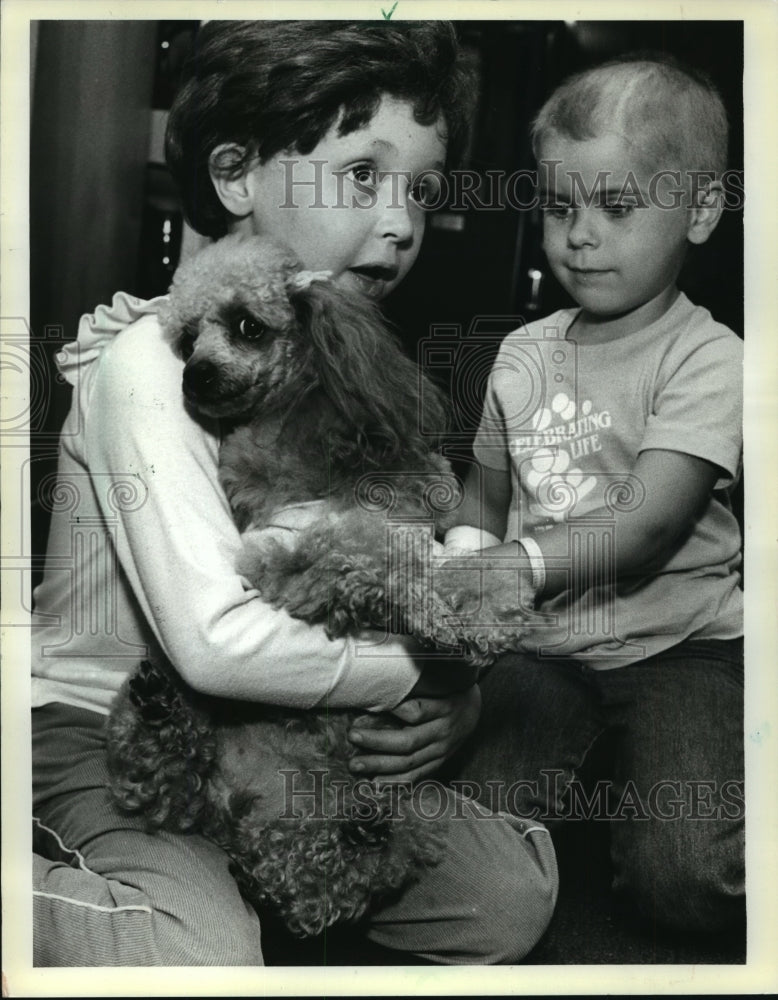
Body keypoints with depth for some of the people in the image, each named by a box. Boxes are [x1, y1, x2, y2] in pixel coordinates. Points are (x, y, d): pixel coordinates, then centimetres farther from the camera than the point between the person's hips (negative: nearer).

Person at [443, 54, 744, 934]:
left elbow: (646, 527, -24)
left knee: (684, 880, -22)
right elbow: (485, 494, 18)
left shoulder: (706, 358, -10)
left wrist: (509, 566, -39)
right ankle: (575, 790, 11)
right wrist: (458, 556, -5)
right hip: (541, 644, 4)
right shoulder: (523, 354, 7)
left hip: (675, 640, -3)